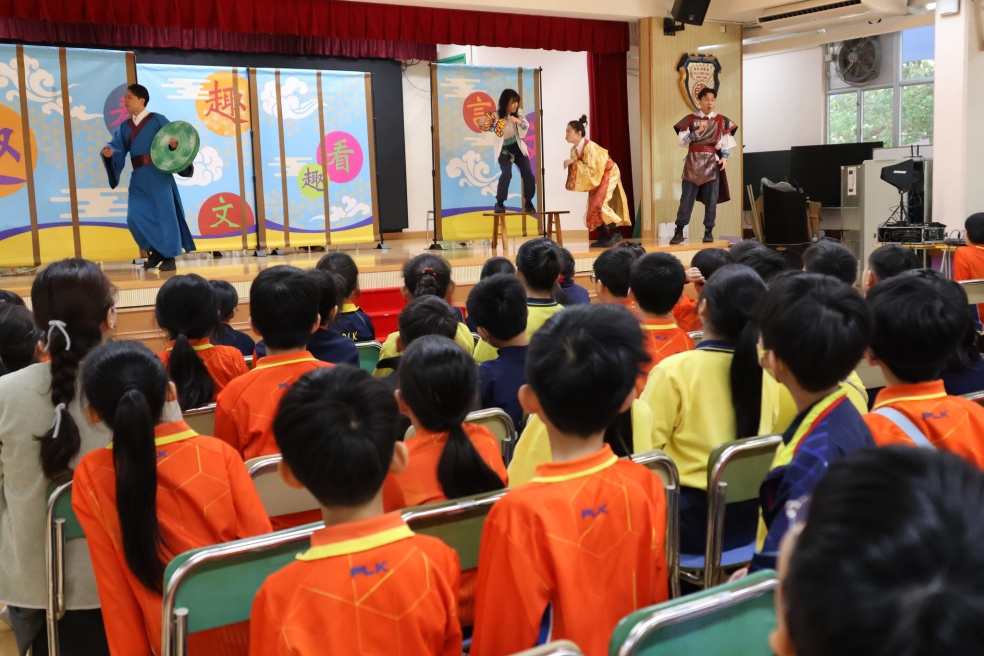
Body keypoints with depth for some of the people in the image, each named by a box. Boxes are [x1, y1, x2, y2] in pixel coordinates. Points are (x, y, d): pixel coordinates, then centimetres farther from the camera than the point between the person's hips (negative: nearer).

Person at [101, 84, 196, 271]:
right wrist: (109, 151, -17)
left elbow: (173, 139, -7)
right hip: (138, 177, 5)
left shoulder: (157, 120, 0)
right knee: (135, 217, -2)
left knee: (164, 213, -2)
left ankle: (169, 256, 8)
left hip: (158, 174, -5)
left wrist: (175, 144, -30)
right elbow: (118, 146, 5)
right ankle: (156, 251, 16)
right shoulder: (125, 126, 15)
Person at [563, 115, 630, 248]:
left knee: (599, 205, -22)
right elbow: (580, 168, 1)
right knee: (592, 208, 2)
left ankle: (615, 233, -13)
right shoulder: (574, 149, -6)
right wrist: (569, 165, -18)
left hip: (609, 173, -8)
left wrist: (574, 163, -32)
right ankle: (603, 236, 10)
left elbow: (592, 170, -32)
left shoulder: (590, 147, -30)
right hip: (596, 177, 8)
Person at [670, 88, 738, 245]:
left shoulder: (721, 120, 7)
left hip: (712, 163, 1)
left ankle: (709, 231, 7)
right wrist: (697, 132, -12)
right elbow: (681, 141, -1)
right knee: (687, 197, -3)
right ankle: (679, 231, -3)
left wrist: (724, 157, -13)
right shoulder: (690, 119, 6)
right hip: (693, 162, -1)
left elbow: (727, 142, 4)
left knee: (711, 199, 0)